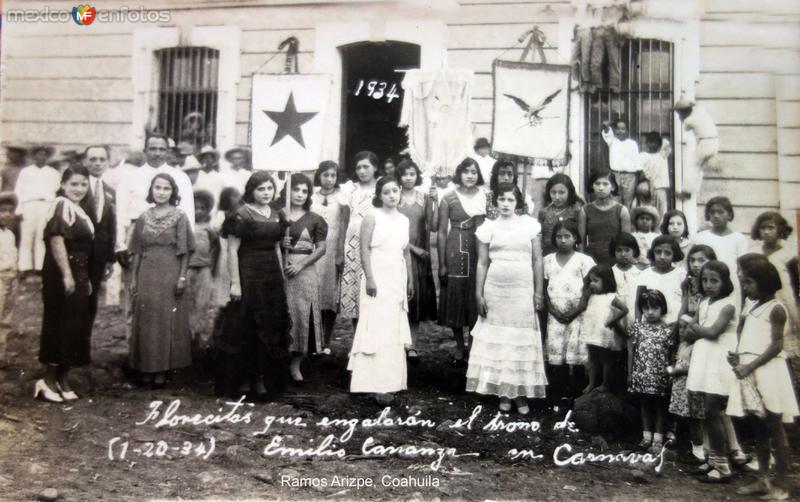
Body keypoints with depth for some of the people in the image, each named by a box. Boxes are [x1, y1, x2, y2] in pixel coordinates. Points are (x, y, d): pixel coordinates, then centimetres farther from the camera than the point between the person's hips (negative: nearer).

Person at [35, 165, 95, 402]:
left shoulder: (78, 210, 17)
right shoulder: (61, 205, -11)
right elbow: (56, 240, -20)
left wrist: (86, 279, 18)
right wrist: (67, 275, -25)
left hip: (78, 275, 9)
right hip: (63, 275, -9)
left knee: (75, 328, 11)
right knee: (60, 326, -4)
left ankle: (62, 380, 19)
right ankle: (48, 380, 5)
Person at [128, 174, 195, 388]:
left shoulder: (179, 217, -1)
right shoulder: (144, 217, 8)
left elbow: (185, 251, -3)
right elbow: (137, 251, 10)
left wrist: (182, 276, -10)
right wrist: (133, 278, 6)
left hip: (170, 275, -3)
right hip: (147, 275, 3)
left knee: (167, 321, 0)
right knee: (145, 321, 5)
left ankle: (163, 369, 8)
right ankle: (146, 368, 15)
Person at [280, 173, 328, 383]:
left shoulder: (314, 219, 6)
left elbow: (321, 248, 2)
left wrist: (301, 265, -10)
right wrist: (279, 243, -10)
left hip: (305, 271, 0)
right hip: (280, 269, 0)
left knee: (302, 315, 0)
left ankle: (295, 365, 10)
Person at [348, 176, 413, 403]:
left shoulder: (404, 220, 11)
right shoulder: (372, 217, -6)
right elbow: (365, 249, -11)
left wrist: (410, 280, 15)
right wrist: (369, 278, -18)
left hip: (397, 279, 6)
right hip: (378, 278, -6)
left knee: (394, 329, 11)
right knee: (377, 329, -6)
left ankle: (389, 380, 22)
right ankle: (378, 384, -4)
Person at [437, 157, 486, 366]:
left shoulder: (484, 197, 5)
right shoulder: (449, 198, 0)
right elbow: (442, 232, 0)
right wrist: (442, 263, -4)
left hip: (479, 250, 1)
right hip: (455, 250, -1)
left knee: (475, 299, 6)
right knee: (455, 298, 5)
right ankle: (460, 347, 19)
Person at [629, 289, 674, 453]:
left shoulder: (667, 330, -5)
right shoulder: (637, 327, 1)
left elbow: (670, 354, -2)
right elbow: (631, 351, 6)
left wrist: (670, 372, -7)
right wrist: (630, 372, 6)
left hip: (659, 376, -2)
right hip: (641, 374, 3)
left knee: (660, 406, 8)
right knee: (644, 404, 12)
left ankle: (658, 439, 14)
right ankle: (646, 436, 23)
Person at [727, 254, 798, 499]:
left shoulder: (775, 308, -7)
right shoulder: (750, 307, 15)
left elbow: (776, 345, -13)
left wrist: (750, 366, -18)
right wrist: (736, 356, 1)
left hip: (768, 371, -7)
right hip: (748, 372, 7)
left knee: (775, 428, -2)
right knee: (759, 428, 11)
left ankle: (780, 485, 4)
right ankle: (763, 479, 19)